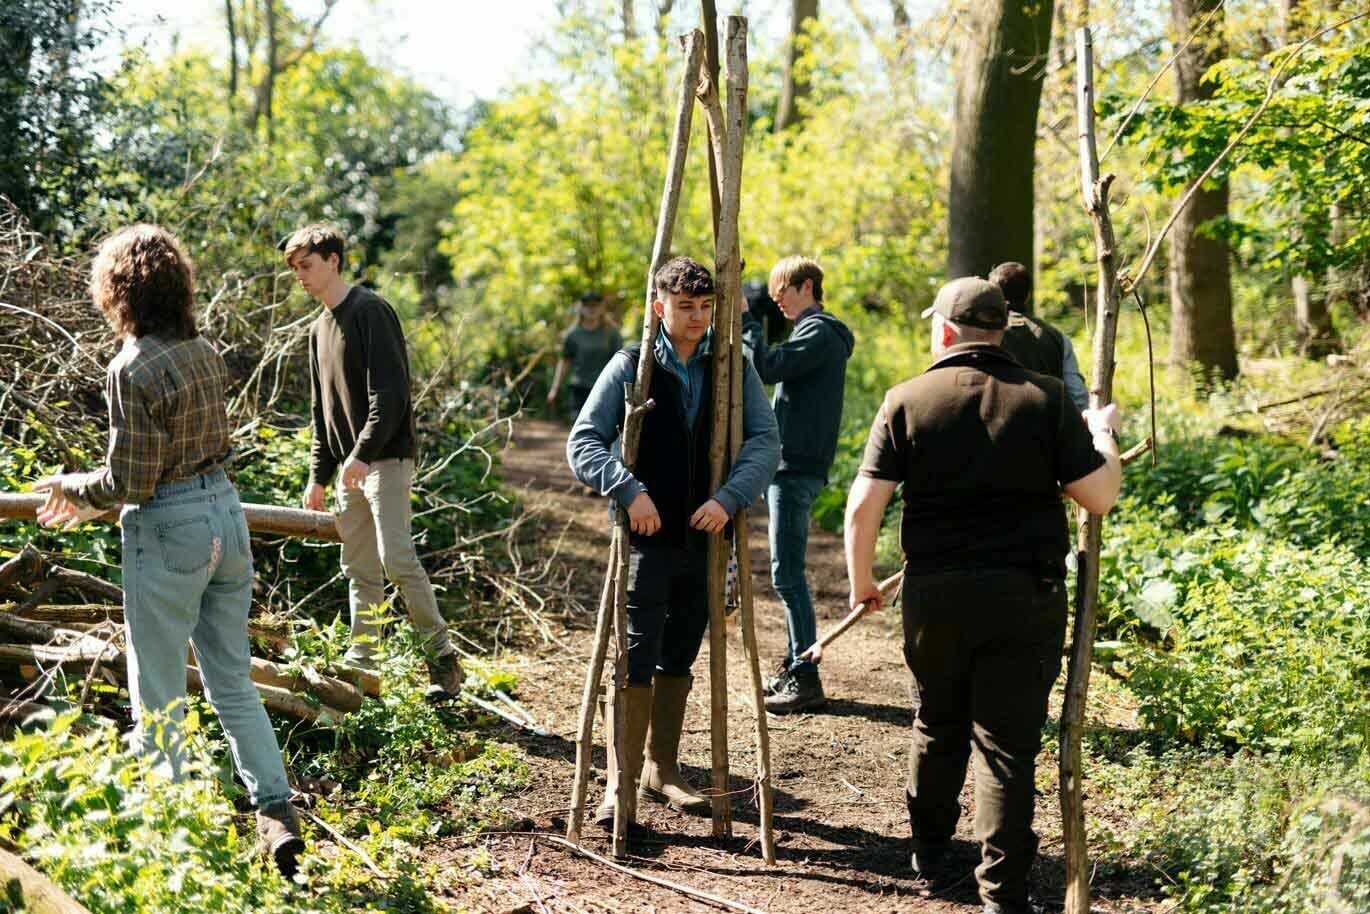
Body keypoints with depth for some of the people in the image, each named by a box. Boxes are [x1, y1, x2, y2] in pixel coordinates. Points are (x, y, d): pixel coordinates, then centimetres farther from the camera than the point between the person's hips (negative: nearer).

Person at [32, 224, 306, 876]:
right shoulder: (205, 353, 6)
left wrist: (71, 485, 4)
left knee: (159, 698, 7)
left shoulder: (133, 369, -17)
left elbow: (130, 484, -17)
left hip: (167, 534, -7)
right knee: (232, 681, 16)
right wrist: (93, 505, 18)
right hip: (226, 514, 7)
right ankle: (276, 811, 13)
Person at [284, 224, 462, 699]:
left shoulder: (371, 311, -10)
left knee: (397, 558, -14)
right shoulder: (319, 327, 18)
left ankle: (442, 658, -4)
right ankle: (361, 661, 15)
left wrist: (363, 454, -22)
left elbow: (390, 392, -18)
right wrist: (319, 476, 18)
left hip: (385, 458, -9)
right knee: (359, 569, 10)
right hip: (351, 465, 9)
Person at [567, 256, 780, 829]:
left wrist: (729, 498, -18)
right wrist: (630, 490, -21)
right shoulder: (631, 367, -2)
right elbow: (583, 443, -7)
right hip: (648, 535, -3)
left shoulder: (733, 368, 5)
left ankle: (662, 770, 25)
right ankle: (623, 781, 1)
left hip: (706, 536, 3)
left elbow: (766, 440, -3)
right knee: (637, 659, -5)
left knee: (678, 661, 13)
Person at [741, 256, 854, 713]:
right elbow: (773, 372, 21)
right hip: (788, 465, 10)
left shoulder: (819, 333, -11)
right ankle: (796, 666, 20)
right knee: (789, 574, 13)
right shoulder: (812, 332, 20)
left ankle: (805, 677, -6)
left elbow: (766, 368, -22)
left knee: (787, 574, -9)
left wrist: (745, 320, -14)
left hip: (797, 467, -10)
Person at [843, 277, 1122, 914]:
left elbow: (864, 503, -6)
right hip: (1025, 596, -1)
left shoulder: (907, 400, -2)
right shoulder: (1045, 398, -1)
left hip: (934, 592, 1)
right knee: (1007, 742, 3)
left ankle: (929, 852, 37)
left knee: (937, 726, 21)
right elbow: (1099, 497, -2)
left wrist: (861, 578, 10)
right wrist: (1103, 434, 17)